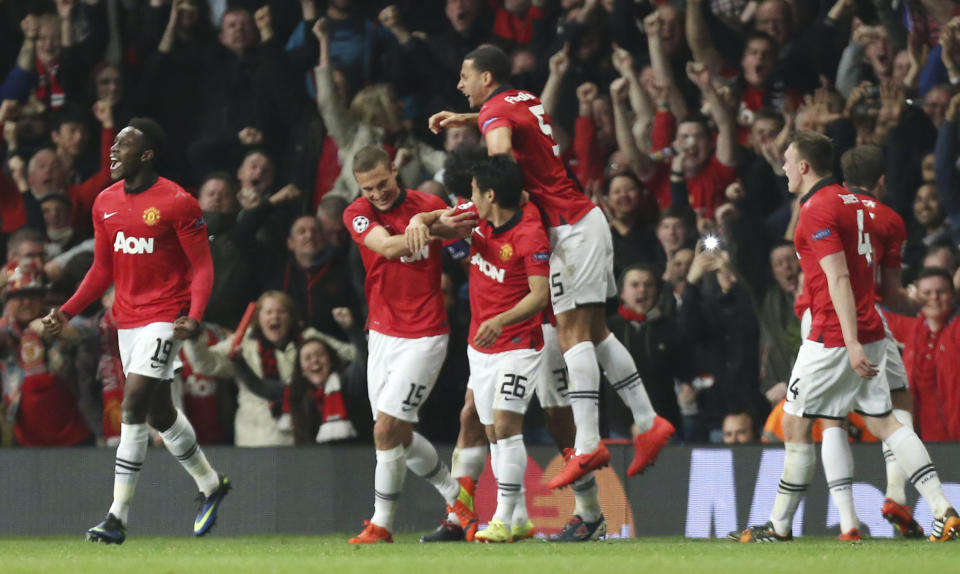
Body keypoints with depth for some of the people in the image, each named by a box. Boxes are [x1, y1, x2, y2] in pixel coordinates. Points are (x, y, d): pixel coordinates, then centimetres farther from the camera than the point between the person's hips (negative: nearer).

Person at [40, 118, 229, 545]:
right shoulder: (105, 203, 8)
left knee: (133, 406, -16)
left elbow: (202, 267, -9)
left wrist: (193, 317, -24)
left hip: (164, 317, -7)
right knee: (159, 413, 14)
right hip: (127, 317, 8)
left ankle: (118, 518, -15)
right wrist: (66, 312, 7)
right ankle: (211, 486, 35)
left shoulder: (177, 203, -12)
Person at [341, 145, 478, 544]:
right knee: (398, 435, 10)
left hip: (423, 336, -5)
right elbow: (388, 246, -23)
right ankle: (456, 498, 30)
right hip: (382, 333, 5)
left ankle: (381, 523, 0)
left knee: (386, 430, -11)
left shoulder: (429, 206, -7)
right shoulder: (357, 214, -3)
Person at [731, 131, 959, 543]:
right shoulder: (851, 202, 14)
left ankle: (780, 526, 8)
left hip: (835, 336, -9)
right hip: (869, 330, 9)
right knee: (882, 421, 8)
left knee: (795, 424, 1)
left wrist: (852, 344, -26)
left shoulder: (817, 210, -13)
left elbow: (839, 280, -21)